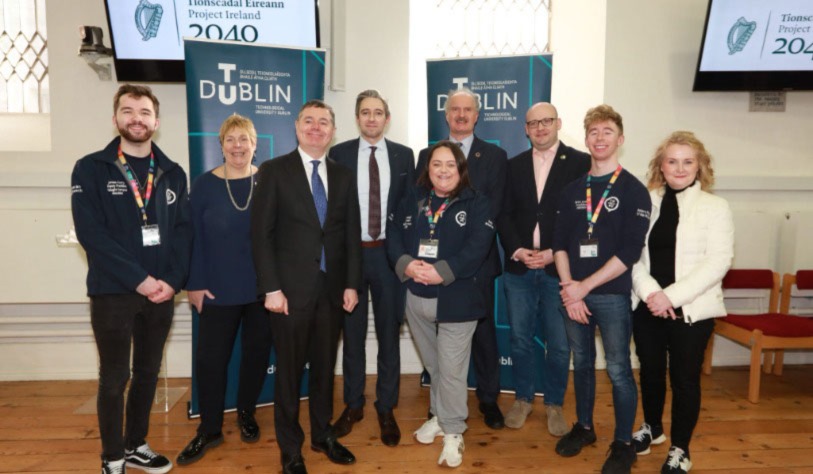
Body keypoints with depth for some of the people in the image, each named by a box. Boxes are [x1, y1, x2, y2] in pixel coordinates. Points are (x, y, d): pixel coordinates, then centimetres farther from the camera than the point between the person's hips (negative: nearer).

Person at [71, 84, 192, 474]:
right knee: (114, 379, 6)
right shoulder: (90, 169, -3)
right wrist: (139, 279, -17)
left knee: (148, 373, 14)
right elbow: (91, 233, -13)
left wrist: (172, 280, -11)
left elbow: (183, 231, 3)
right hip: (112, 292, -3)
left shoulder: (173, 174, 8)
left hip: (161, 292, 4)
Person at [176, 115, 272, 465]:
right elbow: (194, 237, -1)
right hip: (219, 290, 0)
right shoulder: (204, 185, -1)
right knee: (210, 357, 4)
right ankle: (209, 429, 21)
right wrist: (194, 283, -5)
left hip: (263, 288, 1)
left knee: (256, 352, 13)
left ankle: (246, 413, 35)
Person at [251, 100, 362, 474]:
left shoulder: (344, 176, 9)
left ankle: (322, 435, 33)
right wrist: (271, 287, -13)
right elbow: (261, 232, -7)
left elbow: (352, 234, 9)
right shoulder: (274, 171, -2)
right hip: (291, 288, -3)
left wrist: (351, 283, 2)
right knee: (290, 370, 8)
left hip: (332, 288, 4)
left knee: (325, 366, 14)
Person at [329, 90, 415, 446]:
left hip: (389, 254, 1)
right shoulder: (339, 154, 1)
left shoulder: (404, 155, 4)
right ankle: (353, 404, 27)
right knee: (353, 333, 11)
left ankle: (386, 409, 23)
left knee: (389, 333, 8)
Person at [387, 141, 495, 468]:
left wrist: (442, 272, -23)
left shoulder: (475, 204, -4)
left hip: (456, 299, -4)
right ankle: (440, 416, 38)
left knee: (451, 369, 2)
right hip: (415, 298, 5)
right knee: (432, 366, 20)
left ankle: (453, 432, 18)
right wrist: (406, 264, -15)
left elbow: (478, 246, -15)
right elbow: (393, 234, 3)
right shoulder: (413, 200, 9)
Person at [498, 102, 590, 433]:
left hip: (559, 268, -3)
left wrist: (555, 253, -13)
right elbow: (504, 215, 7)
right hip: (519, 268, 3)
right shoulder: (513, 165, 10)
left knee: (559, 344, 7)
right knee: (520, 340, 11)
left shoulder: (580, 163, -1)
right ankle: (523, 398, 30)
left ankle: (554, 404, 26)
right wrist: (517, 250, -9)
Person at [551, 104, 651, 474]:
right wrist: (569, 288, -7)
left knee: (618, 370, 3)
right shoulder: (572, 190, 9)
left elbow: (630, 251, -12)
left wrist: (586, 286, -14)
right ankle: (583, 427, 32)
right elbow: (560, 242, 6)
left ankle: (623, 444, 18)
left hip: (612, 295, -4)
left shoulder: (633, 190, -4)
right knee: (582, 363, 14)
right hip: (574, 294, 4)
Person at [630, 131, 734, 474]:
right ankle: (652, 428, 41)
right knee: (650, 371, 17)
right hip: (647, 306, 3)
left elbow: (718, 261, -11)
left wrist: (672, 295, -19)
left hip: (691, 311, -2)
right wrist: (650, 292, -16)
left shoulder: (715, 207, -2)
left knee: (685, 379, 7)